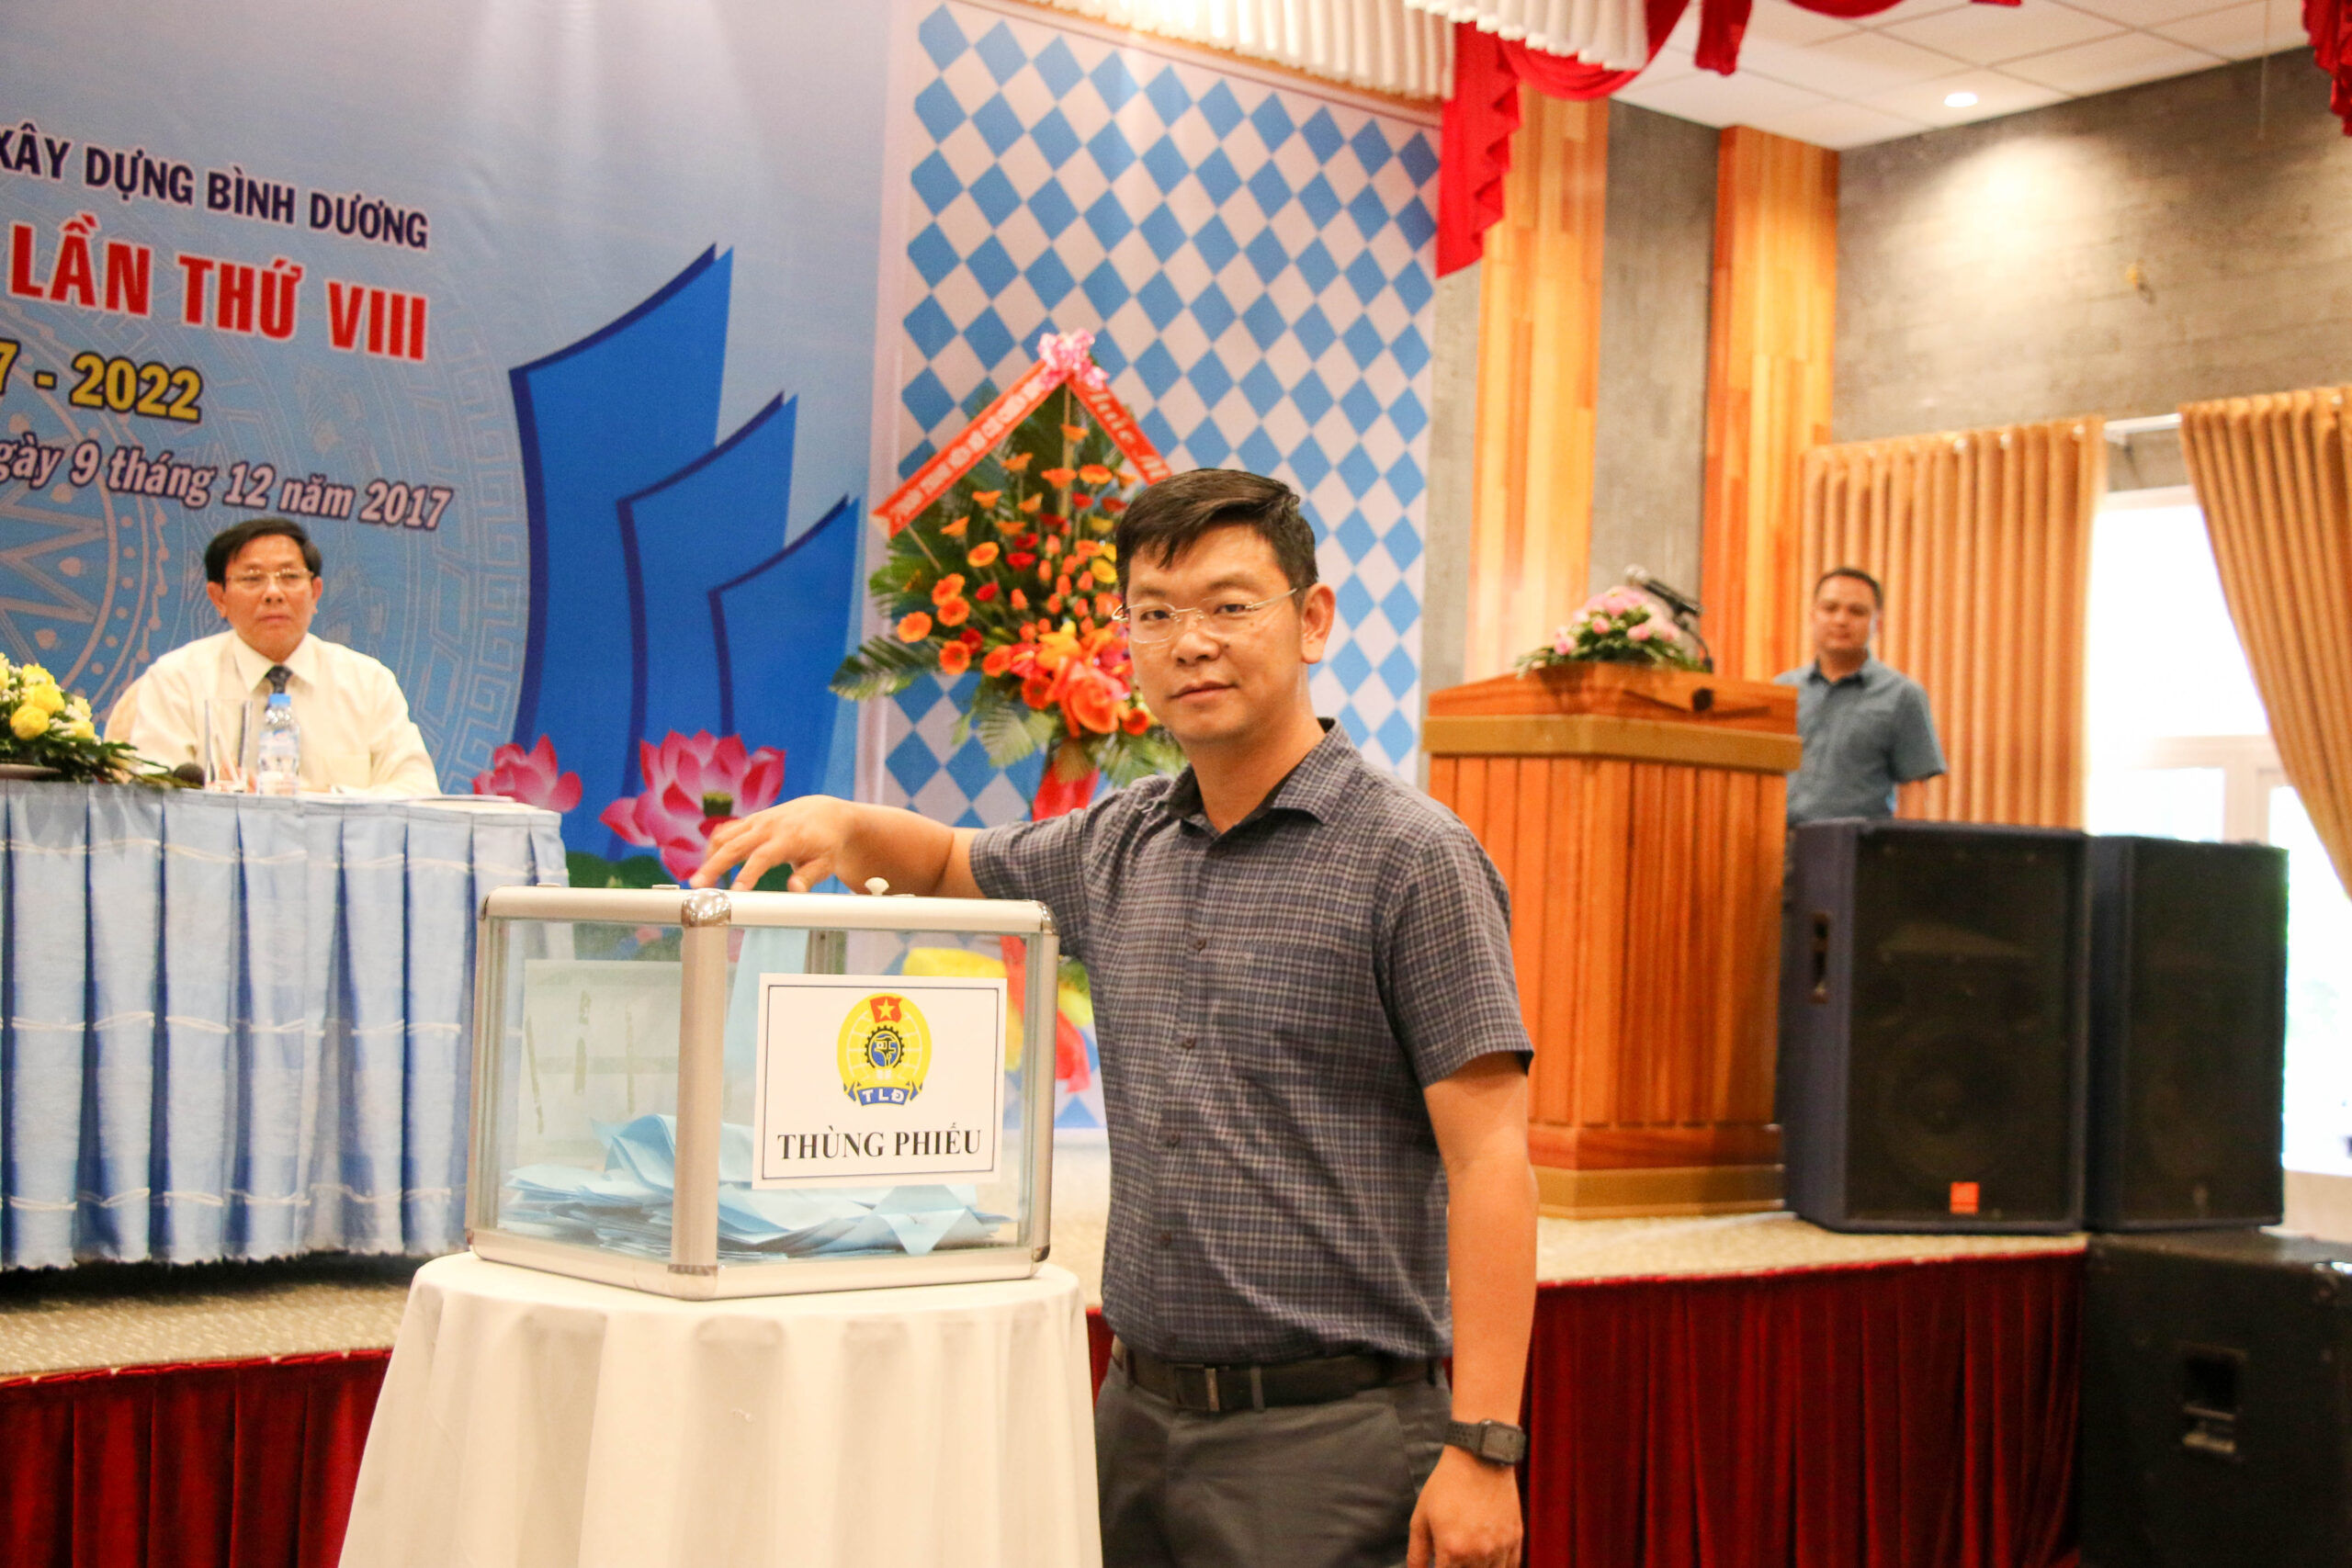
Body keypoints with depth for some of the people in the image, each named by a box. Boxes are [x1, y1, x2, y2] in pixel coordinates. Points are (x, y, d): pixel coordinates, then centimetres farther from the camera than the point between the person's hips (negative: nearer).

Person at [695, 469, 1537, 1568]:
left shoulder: (1411, 858, -8)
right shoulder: (1119, 846, 10)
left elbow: (1489, 1161, -13)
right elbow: (949, 866, 29)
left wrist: (1482, 1445, -18)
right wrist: (841, 822, 6)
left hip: (1327, 1435, -6)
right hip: (1139, 1419, 6)